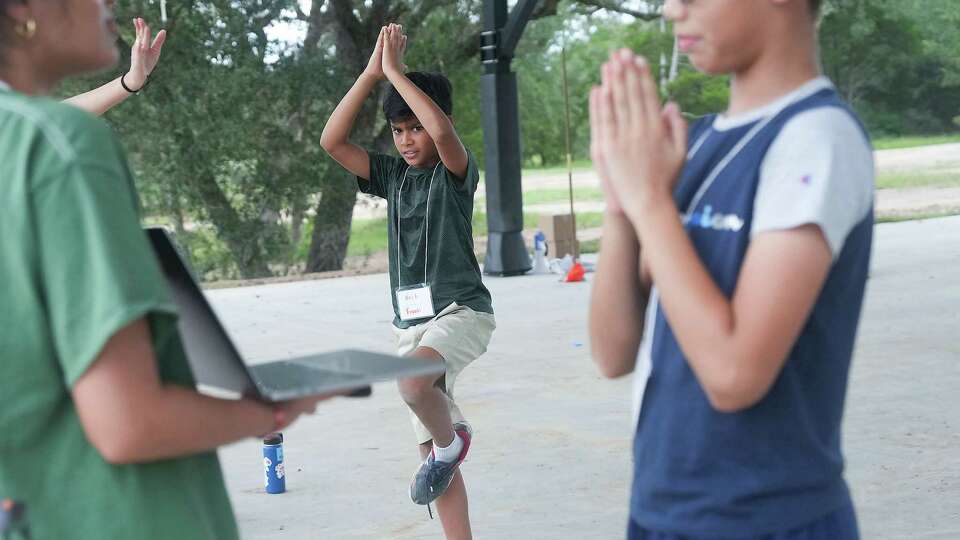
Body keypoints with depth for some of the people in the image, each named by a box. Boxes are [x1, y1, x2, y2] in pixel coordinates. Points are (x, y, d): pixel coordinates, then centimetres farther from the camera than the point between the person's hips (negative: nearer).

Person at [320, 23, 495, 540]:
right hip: (412, 322, 6)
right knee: (433, 448, 7)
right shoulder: (392, 174, 10)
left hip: (461, 311, -6)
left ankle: (451, 441, -5)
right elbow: (332, 141, -2)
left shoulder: (455, 170, -4)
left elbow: (442, 129, -27)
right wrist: (371, 72, -7)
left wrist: (395, 70, -18)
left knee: (414, 381, -36)